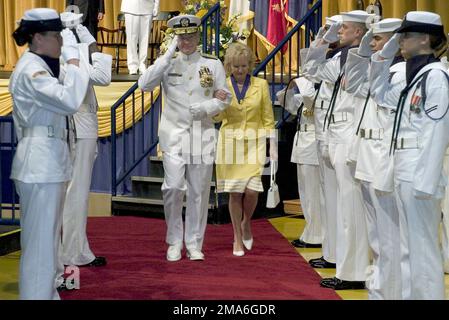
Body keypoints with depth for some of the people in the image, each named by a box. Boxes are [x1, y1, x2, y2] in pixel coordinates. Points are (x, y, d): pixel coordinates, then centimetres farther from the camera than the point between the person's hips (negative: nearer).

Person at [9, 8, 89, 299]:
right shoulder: (30, 69, -15)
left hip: (50, 159, 11)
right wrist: (73, 58, -20)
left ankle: (47, 294, 25)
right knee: (40, 241, -5)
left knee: (48, 239, 16)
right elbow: (70, 100, -27)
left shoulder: (40, 67, 17)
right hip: (40, 161, -11)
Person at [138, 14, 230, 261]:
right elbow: (144, 85, -12)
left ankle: (194, 244, 12)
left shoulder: (213, 64, 7)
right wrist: (169, 55, -15)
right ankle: (174, 243, 5)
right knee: (173, 188, -10)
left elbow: (224, 98, 8)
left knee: (199, 192, 3)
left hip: (202, 136, 1)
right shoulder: (167, 64, 5)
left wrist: (205, 108, -12)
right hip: (174, 135, -1)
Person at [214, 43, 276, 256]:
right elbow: (216, 117, -2)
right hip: (230, 142, 0)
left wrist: (272, 146, 1)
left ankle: (246, 224, 20)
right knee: (235, 192, 0)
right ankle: (237, 239, 14)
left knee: (252, 190, -11)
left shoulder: (260, 85, 4)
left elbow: (268, 118, 6)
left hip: (254, 143, 0)